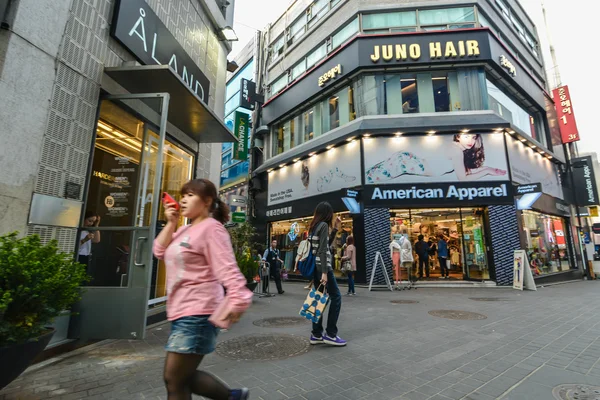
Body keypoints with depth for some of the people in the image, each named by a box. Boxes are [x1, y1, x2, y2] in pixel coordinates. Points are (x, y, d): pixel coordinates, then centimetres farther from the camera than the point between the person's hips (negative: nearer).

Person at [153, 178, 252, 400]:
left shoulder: (211, 228, -14)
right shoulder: (185, 230, 14)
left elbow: (226, 267, -24)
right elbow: (160, 252, 10)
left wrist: (237, 299, -37)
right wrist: (170, 223, 2)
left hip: (197, 314, -10)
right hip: (181, 312, 10)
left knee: (174, 381, 2)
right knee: (182, 377, 19)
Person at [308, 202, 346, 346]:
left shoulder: (314, 226, 15)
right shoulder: (323, 225, -10)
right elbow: (323, 250, -18)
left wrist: (336, 229, 21)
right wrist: (324, 272, -21)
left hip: (315, 267, 9)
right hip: (322, 266, -9)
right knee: (336, 296, 0)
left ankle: (316, 335, 14)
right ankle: (330, 334, 3)